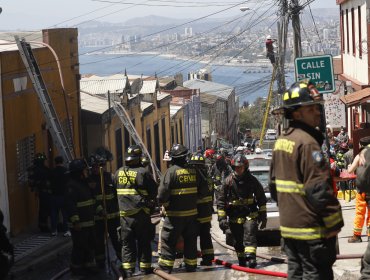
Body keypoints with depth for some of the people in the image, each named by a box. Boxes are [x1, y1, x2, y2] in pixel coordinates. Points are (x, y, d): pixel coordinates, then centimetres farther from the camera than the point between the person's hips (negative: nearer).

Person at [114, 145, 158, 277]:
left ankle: (128, 272, 6)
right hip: (141, 215, -3)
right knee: (144, 244, 8)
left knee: (127, 245, 9)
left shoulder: (118, 173, 1)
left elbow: (115, 192, 8)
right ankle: (145, 271, 13)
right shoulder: (143, 172, -12)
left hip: (125, 215, 3)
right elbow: (154, 191, -6)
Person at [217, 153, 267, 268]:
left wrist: (263, 215, 9)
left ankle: (250, 257, -30)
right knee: (238, 240, 8)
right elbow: (221, 201, 2)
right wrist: (222, 218, -3)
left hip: (250, 214, -1)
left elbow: (261, 198, 10)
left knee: (250, 233, -21)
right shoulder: (228, 181, -2)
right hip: (234, 217, 1)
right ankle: (242, 260, 24)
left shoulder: (252, 180, -1)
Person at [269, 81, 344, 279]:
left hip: (288, 226, 9)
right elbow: (319, 189, -22)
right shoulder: (307, 142, -18)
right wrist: (334, 223, -15)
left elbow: (274, 183, 18)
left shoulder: (281, 141, 11)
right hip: (311, 228, -9)